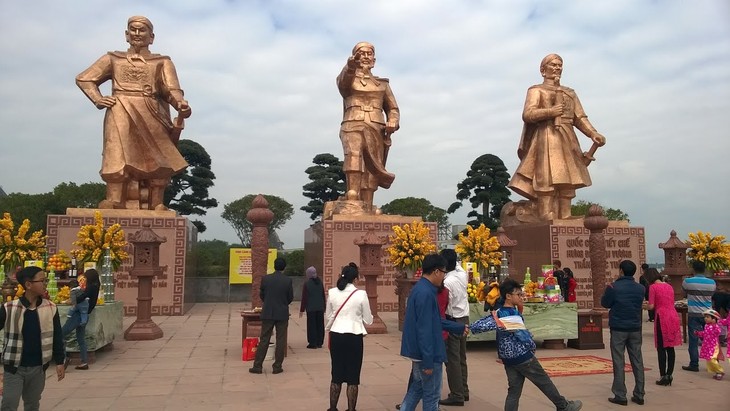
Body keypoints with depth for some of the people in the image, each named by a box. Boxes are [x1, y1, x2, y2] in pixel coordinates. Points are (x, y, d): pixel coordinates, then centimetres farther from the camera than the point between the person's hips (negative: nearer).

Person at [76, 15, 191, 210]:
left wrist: (181, 105, -22)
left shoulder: (162, 62, 17)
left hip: (150, 115, 0)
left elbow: (172, 89, 1)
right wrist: (98, 100, 5)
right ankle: (114, 202, -24)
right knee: (119, 156, -17)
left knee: (158, 159, -12)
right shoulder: (113, 59, 23)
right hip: (121, 113, 0)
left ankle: (156, 205, -12)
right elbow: (83, 78, 24)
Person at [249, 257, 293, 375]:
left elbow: (261, 295, 5)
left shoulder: (265, 279, -5)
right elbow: (290, 298, 0)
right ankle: (277, 367, 9)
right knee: (281, 341, 7)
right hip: (282, 314, -1)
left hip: (268, 313, 1)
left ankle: (257, 366, 10)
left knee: (264, 340, 8)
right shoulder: (288, 280, -8)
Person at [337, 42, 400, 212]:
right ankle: (352, 196, -44)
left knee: (371, 172, -8)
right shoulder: (347, 78, 16)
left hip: (376, 130, 3)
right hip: (353, 125, -3)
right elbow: (343, 83, -9)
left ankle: (367, 210, -13)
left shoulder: (383, 83, 25)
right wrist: (350, 67, -32)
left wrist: (393, 122, -2)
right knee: (354, 154, -31)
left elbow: (392, 108, 22)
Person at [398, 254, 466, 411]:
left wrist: (459, 328, 24)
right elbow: (425, 330, -25)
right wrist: (428, 361, -23)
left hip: (418, 351, 10)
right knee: (432, 394, 4)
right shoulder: (426, 293, -23)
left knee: (417, 388, 20)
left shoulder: (420, 288, 10)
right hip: (427, 354, -10)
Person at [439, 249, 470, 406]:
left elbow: (445, 306, -19)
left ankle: (457, 395, 2)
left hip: (453, 321, -8)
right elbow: (457, 265, 24)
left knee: (452, 359, -1)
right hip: (464, 318, 8)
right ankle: (463, 391, 25)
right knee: (461, 357, 17)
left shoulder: (447, 282, -22)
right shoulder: (462, 274, -1)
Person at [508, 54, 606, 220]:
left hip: (567, 142, 5)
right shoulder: (536, 90, 12)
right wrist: (551, 111, -11)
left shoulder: (570, 93, 26)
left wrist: (593, 133, -2)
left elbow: (580, 118, 14)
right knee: (546, 183, -16)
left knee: (566, 186, -3)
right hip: (545, 141, -5)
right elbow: (527, 114, -5)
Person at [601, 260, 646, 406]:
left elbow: (605, 304, 0)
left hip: (618, 328, -4)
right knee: (637, 362, 9)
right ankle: (639, 395, 14)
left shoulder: (614, 287, -12)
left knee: (619, 363, 1)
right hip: (635, 328, 4)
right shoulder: (640, 288, 3)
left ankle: (620, 396, 1)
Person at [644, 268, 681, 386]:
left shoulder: (653, 287, -6)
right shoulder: (669, 286, 14)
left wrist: (646, 306, 11)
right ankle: (669, 375, 15)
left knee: (661, 348, -1)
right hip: (673, 316, 6)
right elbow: (671, 303, 17)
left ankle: (663, 376, -1)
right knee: (670, 348, 10)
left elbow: (651, 306, -9)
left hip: (662, 318, -6)